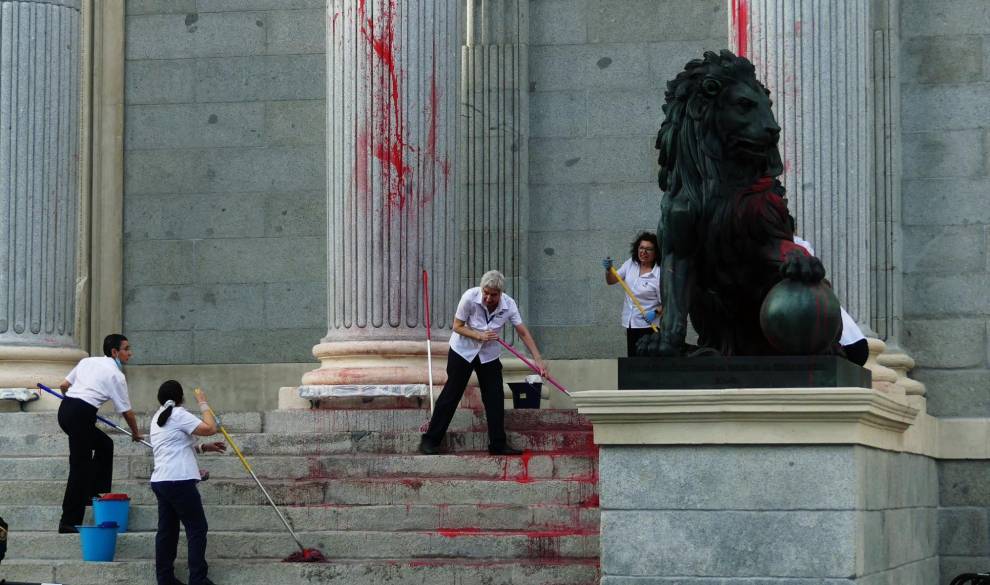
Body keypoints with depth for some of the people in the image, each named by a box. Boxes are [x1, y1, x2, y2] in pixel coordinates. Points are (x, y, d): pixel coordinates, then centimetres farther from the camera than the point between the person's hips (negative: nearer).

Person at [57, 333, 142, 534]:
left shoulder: (87, 361, 17)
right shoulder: (116, 375, -2)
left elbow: (64, 385, 20)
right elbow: (126, 411, 3)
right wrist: (136, 433, 20)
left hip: (65, 408, 8)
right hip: (81, 414, -8)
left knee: (104, 444, 23)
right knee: (81, 466, -5)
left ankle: (96, 493, 25)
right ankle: (69, 521, -6)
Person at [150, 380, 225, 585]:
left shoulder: (158, 418, 20)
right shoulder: (179, 414, -8)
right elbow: (210, 428, -15)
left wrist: (205, 448, 20)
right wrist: (203, 404, -2)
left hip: (161, 481, 9)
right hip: (179, 481, -9)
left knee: (167, 530, 9)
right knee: (197, 529, -4)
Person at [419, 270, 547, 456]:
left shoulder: (509, 305, -18)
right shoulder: (470, 297, -26)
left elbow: (523, 333, -12)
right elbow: (457, 326, -15)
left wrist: (538, 360, -16)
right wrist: (479, 336, -29)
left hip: (489, 355, 3)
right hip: (462, 351, -3)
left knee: (495, 398, 0)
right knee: (451, 395, -2)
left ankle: (498, 444, 9)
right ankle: (430, 440, 4)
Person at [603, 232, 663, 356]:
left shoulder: (659, 274, -16)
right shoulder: (631, 264, 4)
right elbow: (611, 281, 10)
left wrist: (655, 312, -31)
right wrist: (608, 270, -9)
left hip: (648, 324, -7)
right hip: (631, 323, 7)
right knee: (632, 357, 13)